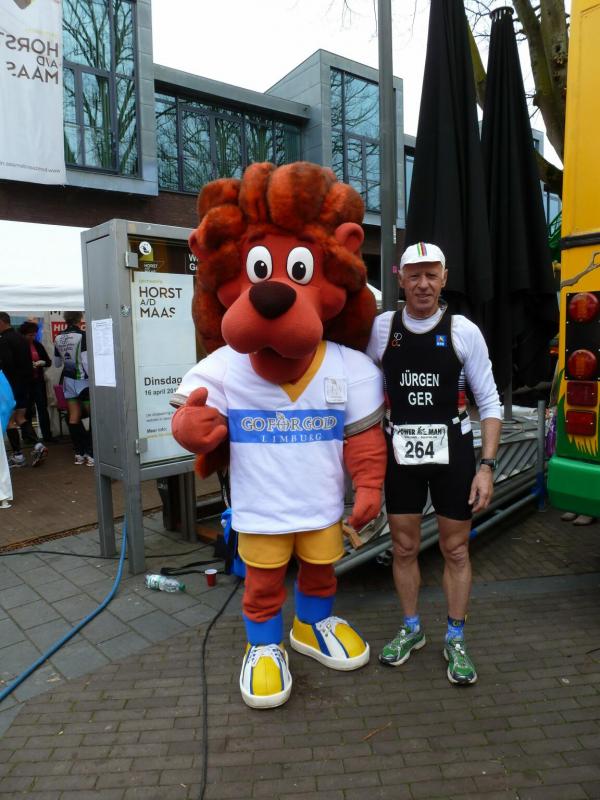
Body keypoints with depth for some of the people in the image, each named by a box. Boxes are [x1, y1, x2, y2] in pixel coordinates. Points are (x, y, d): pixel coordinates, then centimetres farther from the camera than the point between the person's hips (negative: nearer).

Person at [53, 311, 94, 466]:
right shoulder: (82, 336, -13)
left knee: (74, 417, 9)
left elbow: (57, 363, 15)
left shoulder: (58, 338, 5)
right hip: (83, 380, -6)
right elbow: (86, 362, -18)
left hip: (68, 380, 6)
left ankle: (79, 453, 13)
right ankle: (91, 454, -2)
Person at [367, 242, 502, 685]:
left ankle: (456, 640, 30)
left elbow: (490, 403, -2)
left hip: (453, 454, -1)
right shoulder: (381, 328, -1)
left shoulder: (464, 332, -6)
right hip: (401, 454, 2)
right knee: (404, 547, 13)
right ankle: (411, 628, 35)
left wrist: (487, 466, -9)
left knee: (455, 550, 10)